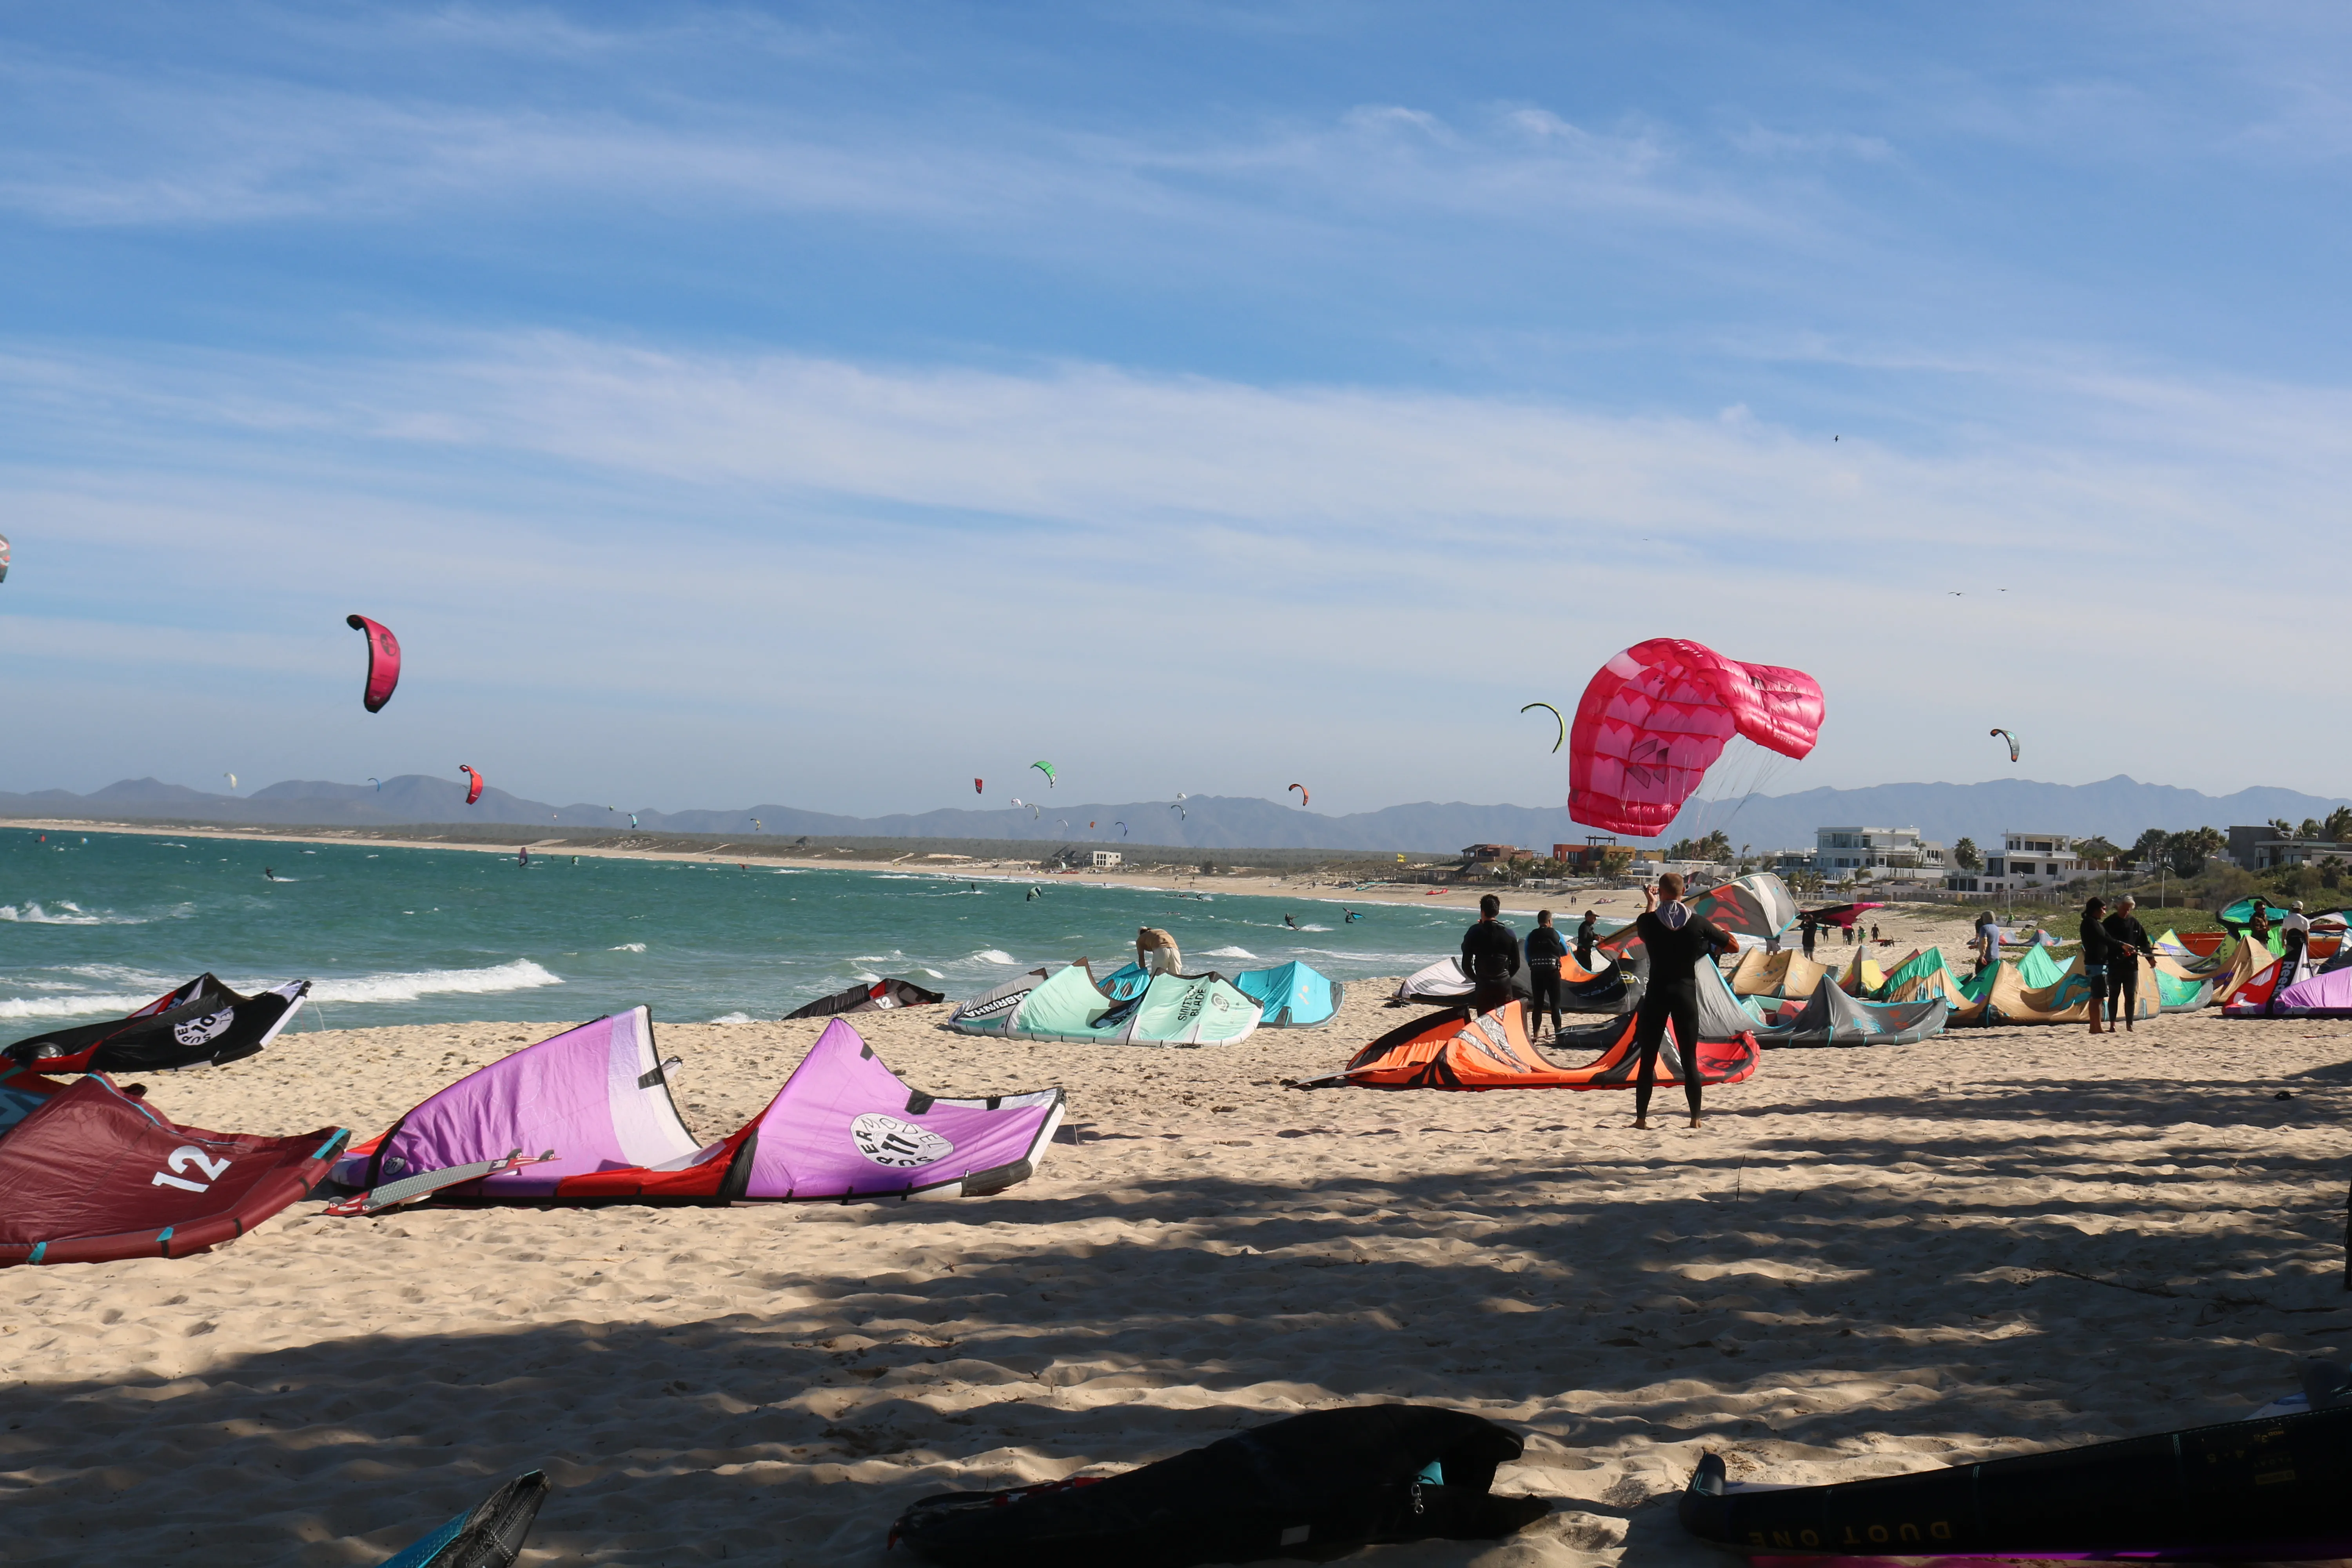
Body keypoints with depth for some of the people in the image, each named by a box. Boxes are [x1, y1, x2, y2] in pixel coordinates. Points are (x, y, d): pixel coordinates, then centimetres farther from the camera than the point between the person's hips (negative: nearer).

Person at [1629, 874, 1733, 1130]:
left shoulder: (1648, 921, -5)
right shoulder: (1697, 923, -4)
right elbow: (1730, 943, 8)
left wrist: (1650, 904, 32)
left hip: (1657, 993, 0)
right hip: (1686, 993, 0)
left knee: (1648, 1059, 5)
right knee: (1690, 1059, 6)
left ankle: (1641, 1118, 5)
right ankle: (1695, 1118, 8)